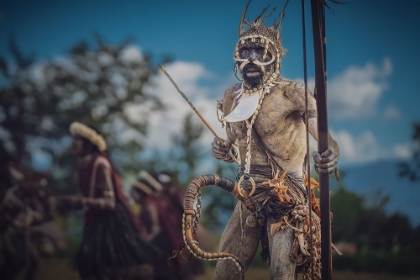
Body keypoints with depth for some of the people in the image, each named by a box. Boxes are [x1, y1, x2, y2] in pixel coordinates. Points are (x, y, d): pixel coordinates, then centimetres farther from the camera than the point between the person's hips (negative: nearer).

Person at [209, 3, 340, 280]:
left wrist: (330, 156, -43)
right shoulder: (233, 97, 8)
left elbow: (326, 138, -19)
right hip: (248, 196, 6)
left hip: (285, 197, -6)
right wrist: (224, 151, -3)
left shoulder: (292, 93, -11)